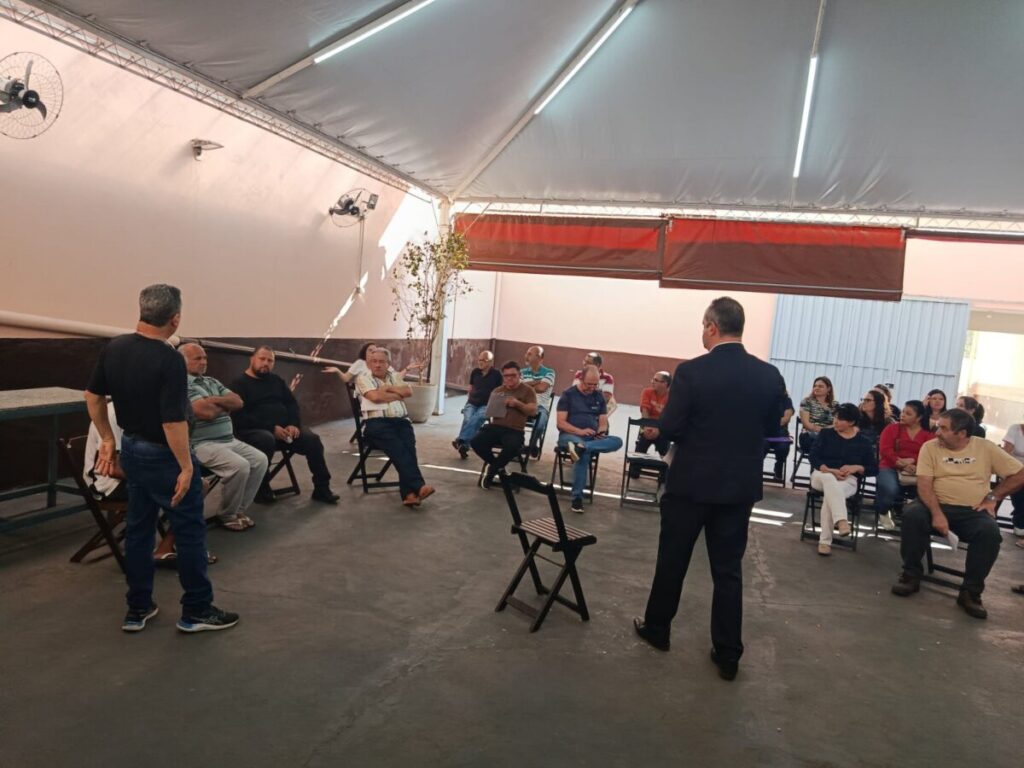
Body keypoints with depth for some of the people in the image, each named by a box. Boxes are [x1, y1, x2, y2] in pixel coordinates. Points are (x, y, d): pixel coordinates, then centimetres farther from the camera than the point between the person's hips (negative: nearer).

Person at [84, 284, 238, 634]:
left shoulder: (113, 348, -1)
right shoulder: (169, 359, -25)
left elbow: (93, 396, 10)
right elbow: (173, 422, -27)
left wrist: (107, 439, 19)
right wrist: (186, 466, -19)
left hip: (131, 449, 8)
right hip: (163, 455, -8)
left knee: (138, 528, 16)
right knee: (190, 530, 5)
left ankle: (137, 609, 25)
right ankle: (196, 611, 13)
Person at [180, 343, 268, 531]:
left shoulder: (211, 381, 19)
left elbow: (238, 402, 9)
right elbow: (206, 412, -22)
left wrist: (215, 400, -10)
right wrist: (225, 405, 1)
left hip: (230, 440, 9)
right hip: (203, 444, -9)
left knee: (260, 460, -6)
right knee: (240, 466, -27)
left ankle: (239, 510, 5)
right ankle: (226, 516, -5)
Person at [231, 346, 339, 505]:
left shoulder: (276, 380, 18)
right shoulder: (239, 384, -1)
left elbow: (292, 404, 15)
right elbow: (240, 417, -13)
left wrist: (294, 424, -8)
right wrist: (272, 428, -21)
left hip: (283, 428, 5)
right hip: (254, 430, -5)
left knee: (312, 439, -16)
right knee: (266, 440, -39)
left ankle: (322, 488, -9)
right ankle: (261, 490, -19)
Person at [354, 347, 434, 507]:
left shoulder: (394, 376, 24)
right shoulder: (363, 378, 10)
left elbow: (409, 391, 7)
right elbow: (375, 397, -9)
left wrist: (388, 388, 0)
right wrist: (398, 394, 4)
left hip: (400, 420, 4)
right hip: (376, 422, -3)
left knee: (408, 447, -26)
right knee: (399, 448, -30)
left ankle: (409, 493, -35)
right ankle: (418, 486, -36)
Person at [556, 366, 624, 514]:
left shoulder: (599, 397, 13)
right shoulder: (568, 395, 0)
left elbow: (603, 422, 11)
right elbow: (561, 423, -6)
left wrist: (601, 431, -13)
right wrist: (580, 431, -21)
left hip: (592, 438, 5)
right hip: (570, 436, -4)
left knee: (617, 441, -26)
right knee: (584, 455, -39)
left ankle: (581, 447, -44)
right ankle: (577, 497, -36)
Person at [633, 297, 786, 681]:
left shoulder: (691, 371, -16)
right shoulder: (770, 376, -3)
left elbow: (669, 428, -15)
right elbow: (771, 427, 8)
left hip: (691, 481, -3)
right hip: (740, 485, 3)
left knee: (672, 559, 14)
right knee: (728, 570, 12)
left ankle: (657, 628, 31)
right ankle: (728, 654, 18)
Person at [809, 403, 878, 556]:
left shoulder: (863, 442, 10)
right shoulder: (825, 434, 10)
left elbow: (874, 468, 9)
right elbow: (813, 457, 0)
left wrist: (856, 467, -11)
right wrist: (830, 470, -16)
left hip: (848, 480, -1)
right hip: (822, 474, 1)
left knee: (829, 495, -35)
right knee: (830, 480, -39)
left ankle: (825, 541, -33)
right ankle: (840, 520, -56)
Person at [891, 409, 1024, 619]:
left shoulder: (986, 448, 4)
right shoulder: (930, 447, 1)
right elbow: (924, 484, -8)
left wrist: (993, 496, -2)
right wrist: (937, 514, -23)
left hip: (973, 512, 0)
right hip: (938, 506, 0)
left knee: (990, 531, -32)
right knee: (912, 514, -32)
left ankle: (971, 591, -17)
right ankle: (911, 575, -13)